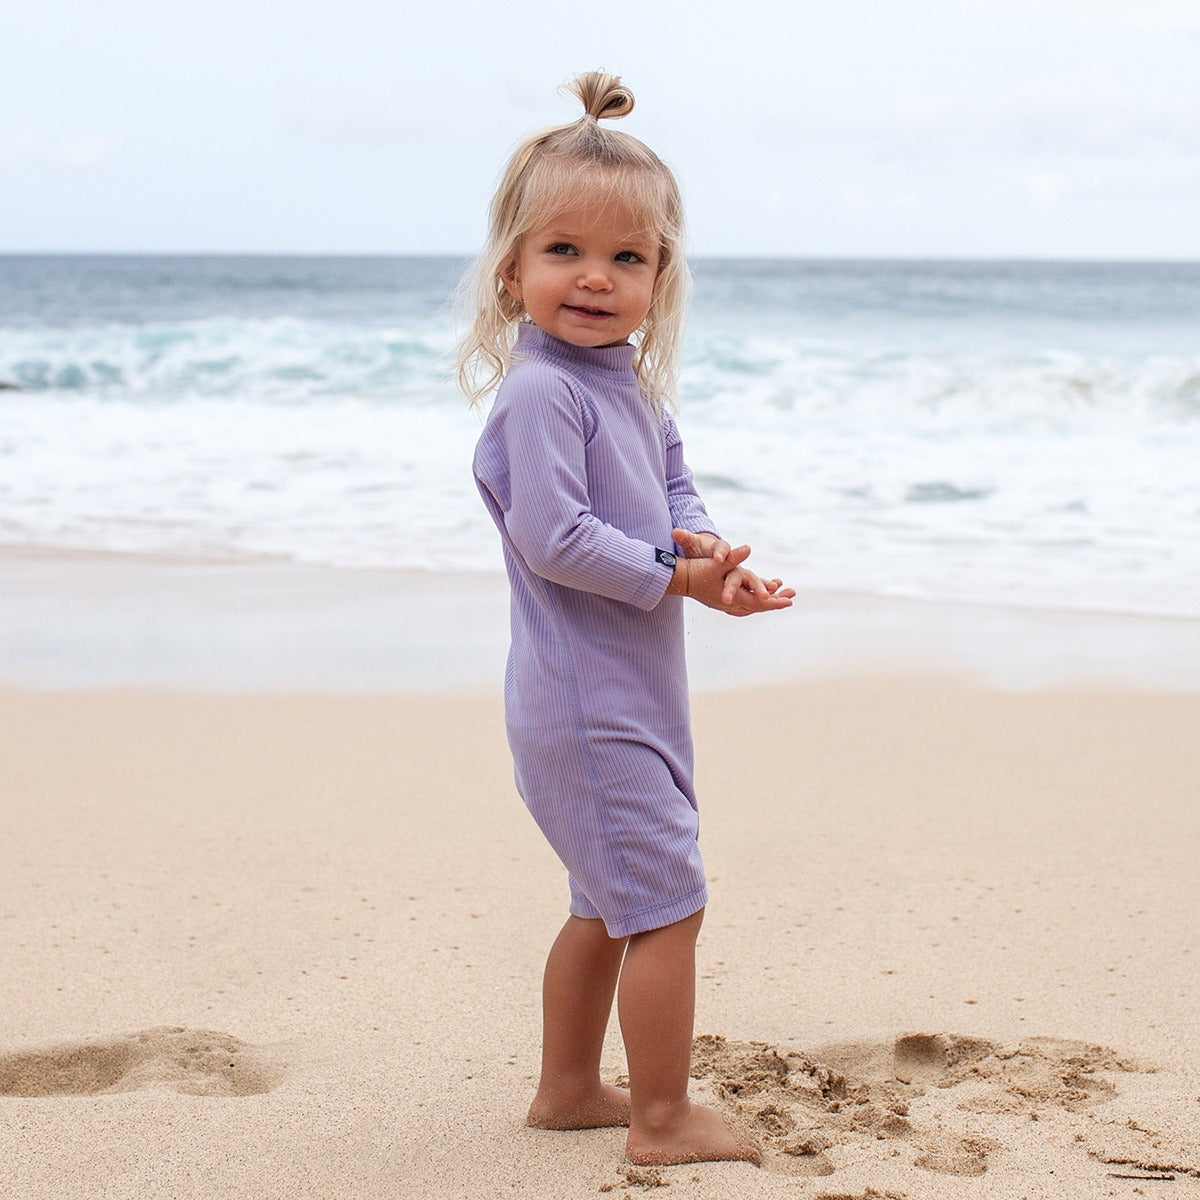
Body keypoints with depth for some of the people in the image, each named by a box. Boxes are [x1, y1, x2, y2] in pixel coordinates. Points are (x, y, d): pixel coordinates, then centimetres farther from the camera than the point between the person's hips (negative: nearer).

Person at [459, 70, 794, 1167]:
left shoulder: (630, 385, 11)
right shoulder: (541, 391, -18)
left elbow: (672, 483, 19)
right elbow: (552, 538, -25)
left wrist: (708, 549, -2)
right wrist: (670, 574, -19)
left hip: (631, 695, 10)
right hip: (587, 703, -10)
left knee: (613, 904, 19)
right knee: (668, 902, -4)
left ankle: (568, 1089, 33)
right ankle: (663, 1119, 9)